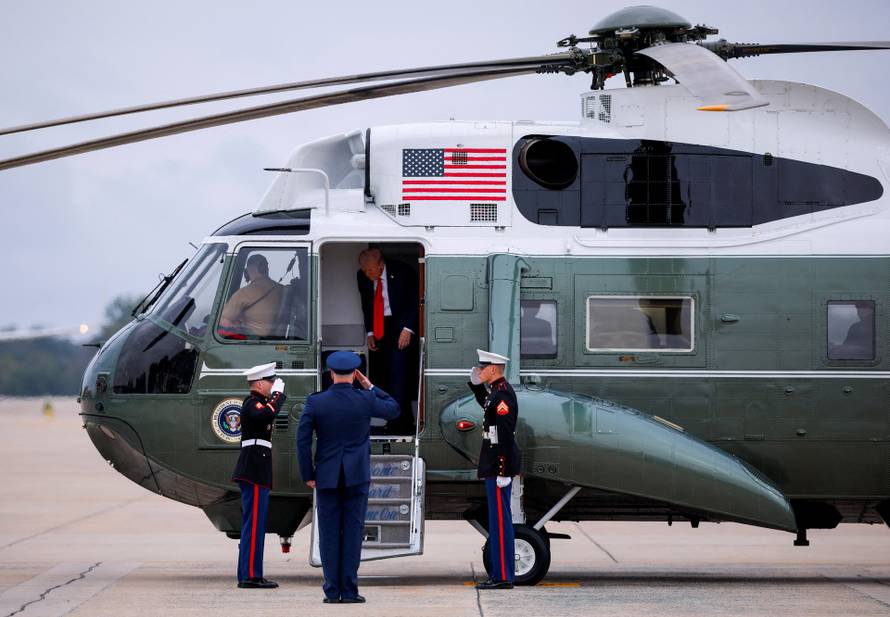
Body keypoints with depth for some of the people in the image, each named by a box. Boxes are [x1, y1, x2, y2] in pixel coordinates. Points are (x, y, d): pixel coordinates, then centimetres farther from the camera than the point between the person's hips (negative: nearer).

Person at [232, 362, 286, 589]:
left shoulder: (256, 403, 19)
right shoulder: (252, 403, -10)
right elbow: (266, 416, -31)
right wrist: (278, 395, -20)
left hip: (255, 472, 11)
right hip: (255, 473, -11)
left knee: (254, 524, 11)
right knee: (254, 523, -10)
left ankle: (249, 575, 13)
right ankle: (250, 575, -11)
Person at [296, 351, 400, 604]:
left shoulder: (315, 403, -5)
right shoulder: (366, 400, -6)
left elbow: (302, 440, -5)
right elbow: (393, 409, 13)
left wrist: (308, 475, 3)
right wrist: (370, 387, 14)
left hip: (327, 477, 0)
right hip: (357, 477, 0)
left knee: (329, 533, 4)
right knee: (353, 531, 2)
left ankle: (332, 590, 2)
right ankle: (349, 590, 0)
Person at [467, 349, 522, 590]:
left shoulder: (503, 394, -17)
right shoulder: (497, 391, 13)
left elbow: (506, 435, -22)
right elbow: (487, 405, 39)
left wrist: (504, 471, -24)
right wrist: (476, 385, 22)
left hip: (499, 464, -10)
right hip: (496, 464, 10)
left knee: (500, 518, -8)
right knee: (499, 518, 13)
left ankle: (503, 576, -6)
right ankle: (500, 574, 17)